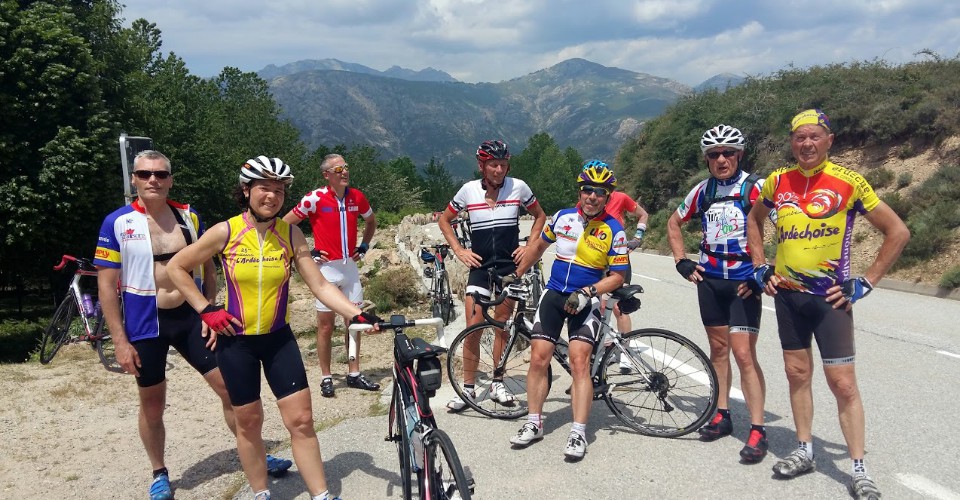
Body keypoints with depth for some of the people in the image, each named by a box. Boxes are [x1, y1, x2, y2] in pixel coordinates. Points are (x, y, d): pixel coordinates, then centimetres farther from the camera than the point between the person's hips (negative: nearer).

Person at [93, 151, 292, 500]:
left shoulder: (189, 216, 0)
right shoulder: (117, 223, -8)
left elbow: (207, 266, 9)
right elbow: (107, 285, -7)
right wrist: (120, 341, -11)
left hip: (192, 318, 2)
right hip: (145, 324, -2)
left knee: (230, 386, 3)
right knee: (153, 404, 12)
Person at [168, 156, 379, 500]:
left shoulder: (290, 234, -7)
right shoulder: (225, 232, -12)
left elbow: (320, 285, -10)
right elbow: (176, 268, -1)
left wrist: (357, 314, -23)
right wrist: (206, 310, -6)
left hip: (278, 338, 1)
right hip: (235, 340, -1)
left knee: (301, 420, -1)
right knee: (249, 422, 11)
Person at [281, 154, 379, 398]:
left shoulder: (357, 197, 2)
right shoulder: (315, 198, -12)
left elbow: (371, 221, 22)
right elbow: (284, 224, -7)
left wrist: (364, 245, 11)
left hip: (350, 266, 4)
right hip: (326, 266, -4)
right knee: (326, 325, 3)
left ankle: (354, 374, 19)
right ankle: (326, 378, 14)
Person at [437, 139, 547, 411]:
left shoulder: (518, 187, -5)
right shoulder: (468, 190, -5)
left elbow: (540, 216, 11)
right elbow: (444, 220, 10)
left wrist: (529, 246, 1)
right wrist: (459, 250, 0)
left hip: (509, 266, 0)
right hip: (480, 267, 0)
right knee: (473, 329, -5)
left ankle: (498, 383, 22)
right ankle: (468, 387, 8)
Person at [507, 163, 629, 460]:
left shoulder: (614, 231, -9)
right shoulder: (563, 218, 1)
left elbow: (617, 276, -7)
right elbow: (539, 245, 18)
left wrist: (587, 292, -20)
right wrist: (516, 275, 21)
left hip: (585, 302, -3)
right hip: (554, 294, 3)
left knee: (579, 362, -15)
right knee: (538, 359, -2)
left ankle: (578, 433, -8)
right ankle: (534, 424, 11)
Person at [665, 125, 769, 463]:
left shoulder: (755, 188, -10)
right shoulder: (702, 191, 5)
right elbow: (674, 224, 18)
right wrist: (682, 262, 8)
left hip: (743, 282, -5)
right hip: (709, 279, 5)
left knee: (744, 354, -8)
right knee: (718, 348, 13)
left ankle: (757, 430, -1)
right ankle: (722, 415, 24)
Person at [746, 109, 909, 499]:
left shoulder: (849, 182, -11)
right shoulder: (778, 181, 2)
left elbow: (898, 232, -5)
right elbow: (754, 220, 20)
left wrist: (864, 283, -8)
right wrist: (760, 268, 10)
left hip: (830, 299, -4)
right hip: (787, 294, 4)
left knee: (843, 384, -3)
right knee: (797, 374, 12)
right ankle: (804, 451, 26)